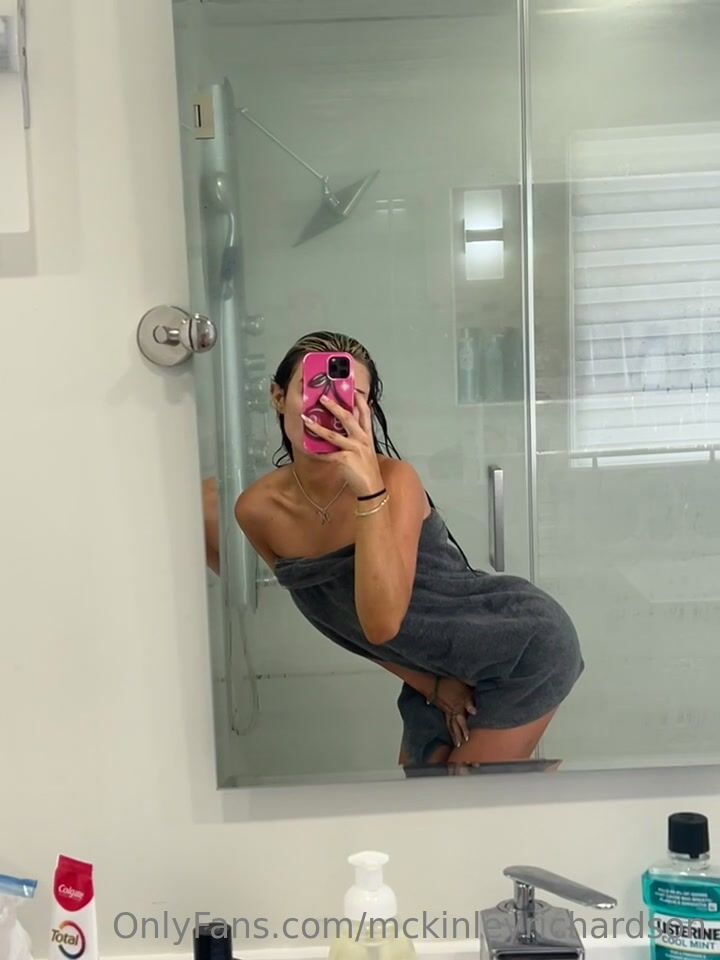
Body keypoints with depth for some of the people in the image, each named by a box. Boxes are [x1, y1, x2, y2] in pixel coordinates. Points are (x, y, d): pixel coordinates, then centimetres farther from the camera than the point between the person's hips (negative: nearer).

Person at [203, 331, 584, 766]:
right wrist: (431, 685, -4)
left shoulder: (395, 481, -27)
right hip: (437, 668, 5)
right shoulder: (259, 511, -13)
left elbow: (383, 623, -38)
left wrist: (369, 489, -43)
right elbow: (350, 625, 0)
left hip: (526, 642, -5)